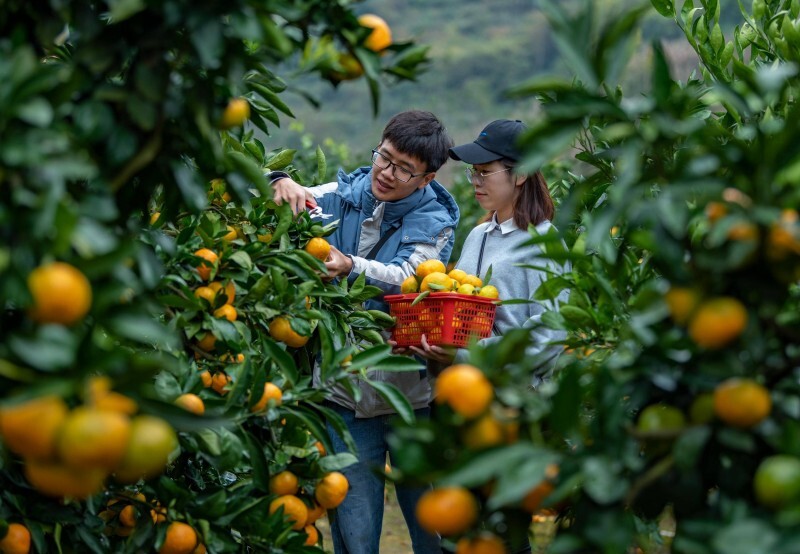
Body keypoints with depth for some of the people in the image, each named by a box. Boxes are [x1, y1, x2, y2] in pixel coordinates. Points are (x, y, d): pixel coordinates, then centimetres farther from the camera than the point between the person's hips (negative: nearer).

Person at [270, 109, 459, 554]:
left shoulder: (433, 222, -3)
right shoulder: (343, 195, 5)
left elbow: (405, 278, -22)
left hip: (412, 395, -1)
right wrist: (281, 183, -13)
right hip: (345, 391, 2)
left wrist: (352, 268, -41)